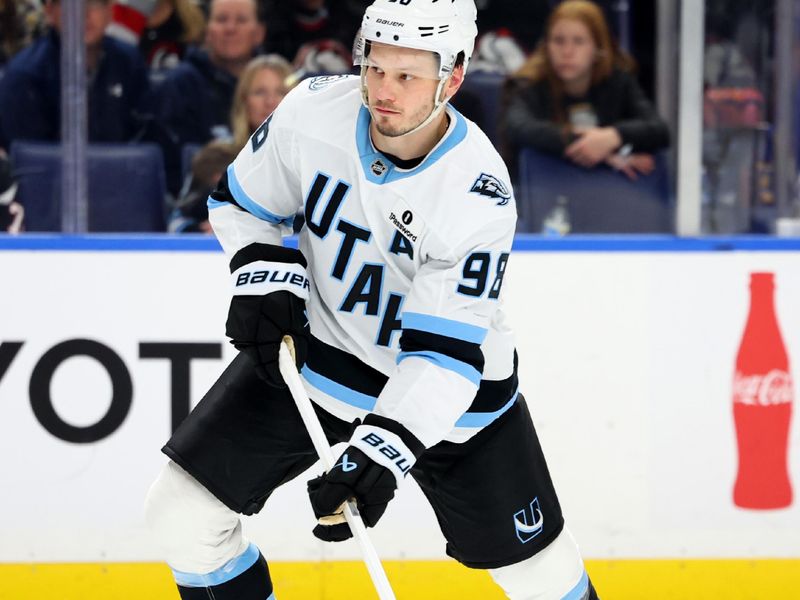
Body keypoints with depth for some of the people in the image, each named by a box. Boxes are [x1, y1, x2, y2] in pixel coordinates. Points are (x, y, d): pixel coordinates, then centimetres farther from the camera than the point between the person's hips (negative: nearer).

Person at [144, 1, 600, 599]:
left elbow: (445, 349, -31)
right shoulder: (314, 109, -19)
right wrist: (266, 275, -16)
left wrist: (383, 448, -42)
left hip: (451, 388, -3)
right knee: (180, 511, -7)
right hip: (312, 351, 3)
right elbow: (240, 202, 2)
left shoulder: (480, 196, -28)